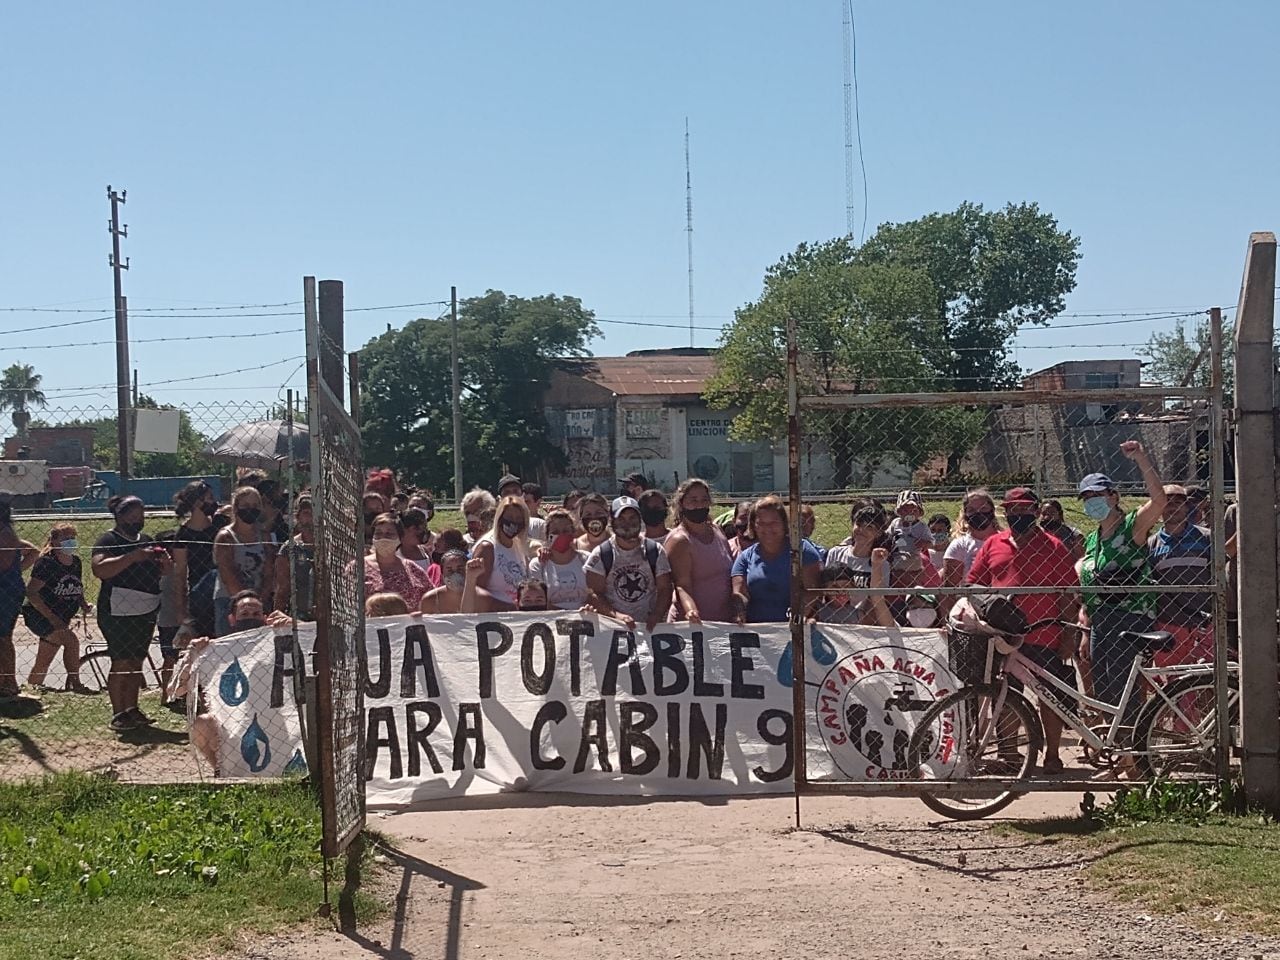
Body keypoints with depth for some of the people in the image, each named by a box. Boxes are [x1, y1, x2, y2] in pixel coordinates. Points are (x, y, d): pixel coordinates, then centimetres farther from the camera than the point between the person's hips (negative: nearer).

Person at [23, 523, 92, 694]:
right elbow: (31, 592, -20)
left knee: (43, 662, 14)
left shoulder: (75, 562, 3)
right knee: (71, 640, -25)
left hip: (61, 620, 7)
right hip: (38, 616, -7)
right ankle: (74, 683, -15)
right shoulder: (46, 563, -17)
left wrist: (83, 603, -3)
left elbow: (77, 588, 19)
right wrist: (53, 618, -25)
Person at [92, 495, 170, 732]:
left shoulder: (146, 540, 17)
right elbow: (99, 569, -23)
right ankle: (118, 715, -5)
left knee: (136, 662, 10)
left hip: (146, 611, 7)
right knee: (121, 663, -8)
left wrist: (164, 561, 0)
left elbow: (163, 572, 24)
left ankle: (132, 709, 16)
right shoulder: (109, 540, -6)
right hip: (118, 612, -7)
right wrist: (132, 557, -28)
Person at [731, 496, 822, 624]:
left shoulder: (802, 550, 10)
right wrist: (739, 614, -14)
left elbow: (812, 589, 1)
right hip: (756, 628, 2)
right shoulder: (745, 557, 18)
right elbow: (739, 593, 8)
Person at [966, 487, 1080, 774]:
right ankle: (1007, 754, 18)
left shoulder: (1054, 547, 3)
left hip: (1044, 637, -2)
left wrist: (1069, 637, -3)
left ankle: (1053, 755, 14)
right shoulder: (993, 545, 10)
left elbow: (1067, 595, 2)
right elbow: (973, 585, 13)